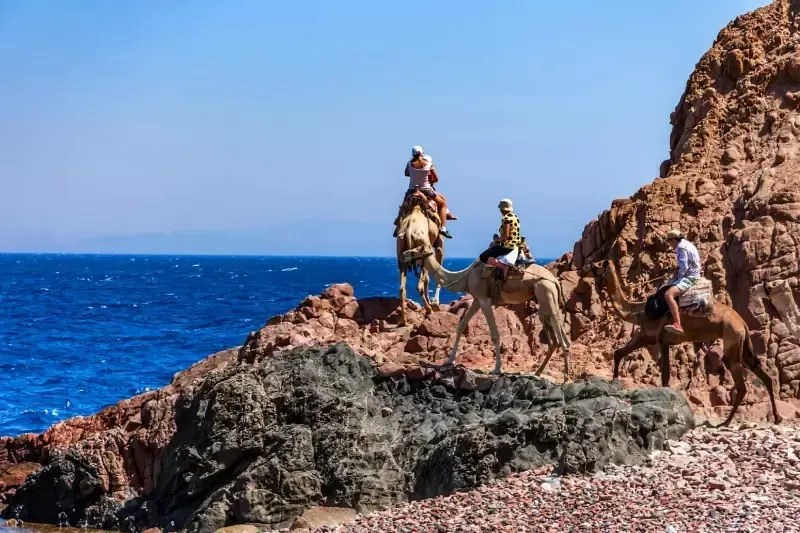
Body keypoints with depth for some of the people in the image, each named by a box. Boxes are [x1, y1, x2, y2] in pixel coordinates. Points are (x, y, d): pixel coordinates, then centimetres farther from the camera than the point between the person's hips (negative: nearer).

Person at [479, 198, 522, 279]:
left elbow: (506, 236, -23)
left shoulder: (506, 219, -16)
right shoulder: (515, 217, 12)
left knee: (483, 257, -15)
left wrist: (497, 239, -5)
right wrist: (499, 239, 17)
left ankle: (504, 266, -27)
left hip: (507, 246, -10)